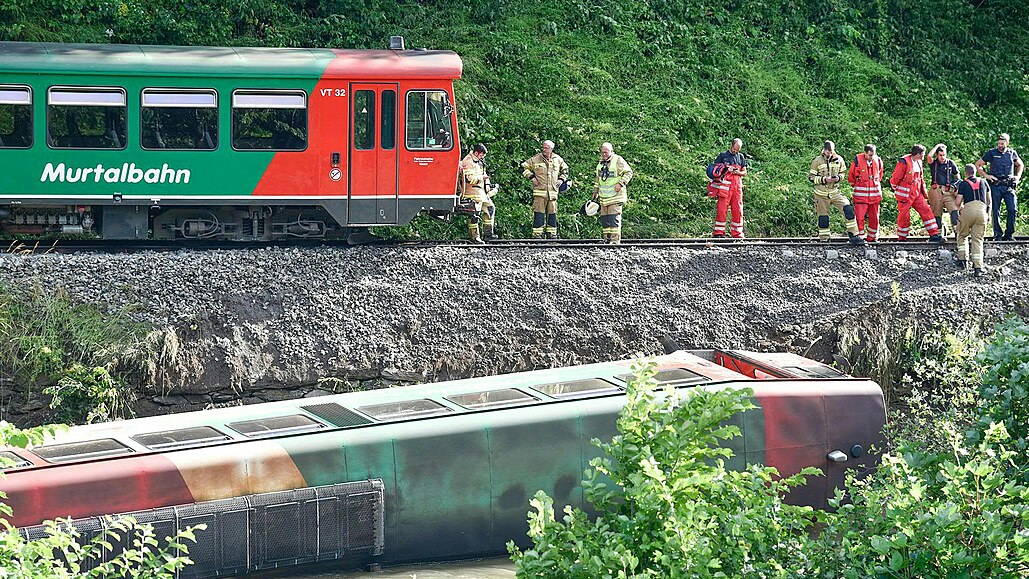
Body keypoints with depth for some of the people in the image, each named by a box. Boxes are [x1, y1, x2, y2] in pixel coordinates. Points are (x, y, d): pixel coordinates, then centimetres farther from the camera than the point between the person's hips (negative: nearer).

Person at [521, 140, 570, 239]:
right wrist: (531, 177, -5)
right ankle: (537, 235, -3)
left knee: (552, 215, 8)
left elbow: (565, 170, 26)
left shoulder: (558, 159, 9)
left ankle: (551, 234, 17)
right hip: (539, 192, -3)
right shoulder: (536, 159, -1)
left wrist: (561, 179, 10)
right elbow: (524, 167, 6)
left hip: (553, 192, 3)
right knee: (539, 215, -6)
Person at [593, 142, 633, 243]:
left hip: (616, 196, -7)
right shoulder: (600, 163, 15)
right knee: (604, 218, 7)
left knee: (614, 217, -13)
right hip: (604, 196, 7)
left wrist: (620, 183, -18)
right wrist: (595, 192, 26)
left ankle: (615, 239, -14)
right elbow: (598, 179, 28)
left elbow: (628, 172, -9)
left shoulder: (618, 160, -7)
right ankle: (607, 239, 14)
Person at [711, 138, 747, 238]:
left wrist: (738, 172, -4)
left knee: (738, 210, 2)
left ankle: (737, 233, 8)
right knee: (722, 208, -7)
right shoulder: (723, 155, 6)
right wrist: (724, 169, -11)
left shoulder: (740, 157, 16)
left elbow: (744, 173, 19)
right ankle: (718, 232, -4)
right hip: (725, 186, -4)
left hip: (737, 186, 4)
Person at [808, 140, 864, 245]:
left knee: (848, 209, -14)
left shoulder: (839, 160, 3)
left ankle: (853, 235, -11)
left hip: (835, 192, 2)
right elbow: (811, 177, -4)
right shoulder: (817, 161, -5)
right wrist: (824, 179, -18)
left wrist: (838, 178, -8)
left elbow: (843, 173, 15)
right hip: (821, 195, -2)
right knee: (823, 218, 2)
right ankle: (823, 239, 16)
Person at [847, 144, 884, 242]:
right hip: (861, 194, -4)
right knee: (859, 217, -10)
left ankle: (872, 238, 19)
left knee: (874, 218, 8)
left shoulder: (878, 161, 1)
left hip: (875, 193, 4)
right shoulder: (858, 160, -9)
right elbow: (850, 176, 5)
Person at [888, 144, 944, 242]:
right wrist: (897, 191, -1)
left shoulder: (918, 162, 11)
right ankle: (901, 239, 11)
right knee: (904, 216, -2)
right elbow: (895, 179, -11)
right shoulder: (904, 162, -16)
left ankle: (934, 235, -1)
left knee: (926, 211, -1)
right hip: (905, 195, -7)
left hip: (917, 194, 7)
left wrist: (923, 190, 19)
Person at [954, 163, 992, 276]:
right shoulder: (983, 182, 21)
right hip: (982, 211, 2)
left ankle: (963, 259, 11)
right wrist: (989, 214, 36)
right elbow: (989, 200, 27)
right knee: (977, 239, 4)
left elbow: (958, 202, 6)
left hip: (968, 209, -2)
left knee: (962, 236, 20)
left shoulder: (963, 184, 11)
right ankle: (978, 267, -4)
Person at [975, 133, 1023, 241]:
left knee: (1013, 210, -7)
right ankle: (997, 235, 6)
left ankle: (1009, 234, 3)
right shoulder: (992, 153, 2)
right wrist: (986, 175, -1)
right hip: (996, 186, -2)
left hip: (1009, 187, 2)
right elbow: (977, 165, 9)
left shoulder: (1012, 153, 9)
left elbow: (1020, 165, 29)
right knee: (996, 211, -1)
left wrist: (1018, 177, 15)